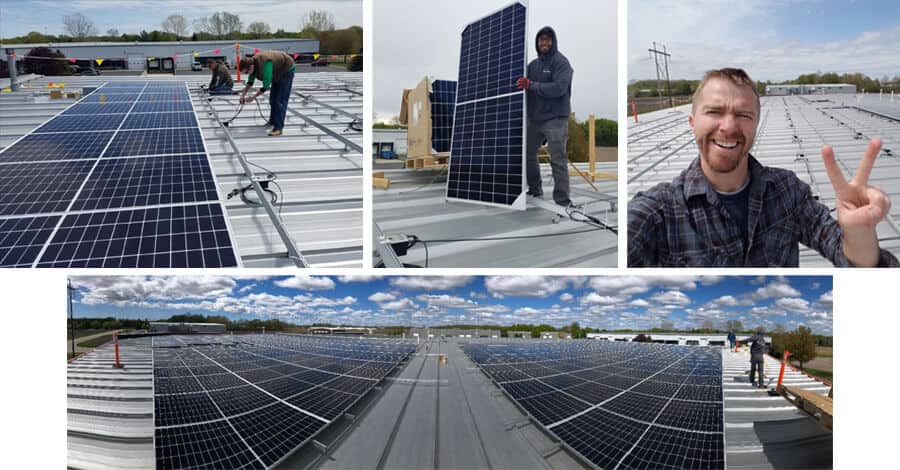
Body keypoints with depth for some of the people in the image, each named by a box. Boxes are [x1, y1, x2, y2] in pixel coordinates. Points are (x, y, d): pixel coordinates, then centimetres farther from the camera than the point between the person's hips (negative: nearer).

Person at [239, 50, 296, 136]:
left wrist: (253, 97, -24)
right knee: (273, 98, 15)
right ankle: (272, 121, 32)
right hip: (278, 72, 9)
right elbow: (250, 82, 2)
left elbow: (266, 86, -33)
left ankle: (278, 127, -17)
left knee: (280, 100, -15)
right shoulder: (253, 61, -11)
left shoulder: (265, 64, -38)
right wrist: (243, 94, -5)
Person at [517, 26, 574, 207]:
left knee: (558, 160, -5)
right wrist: (521, 84, -9)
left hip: (555, 119, -7)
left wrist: (531, 85, -20)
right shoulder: (533, 64, 13)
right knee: (527, 153, 13)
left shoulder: (561, 62, -7)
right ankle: (534, 189, 31)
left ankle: (562, 200, 0)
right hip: (534, 118, 7)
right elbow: (524, 85, 12)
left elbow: (559, 88, -20)